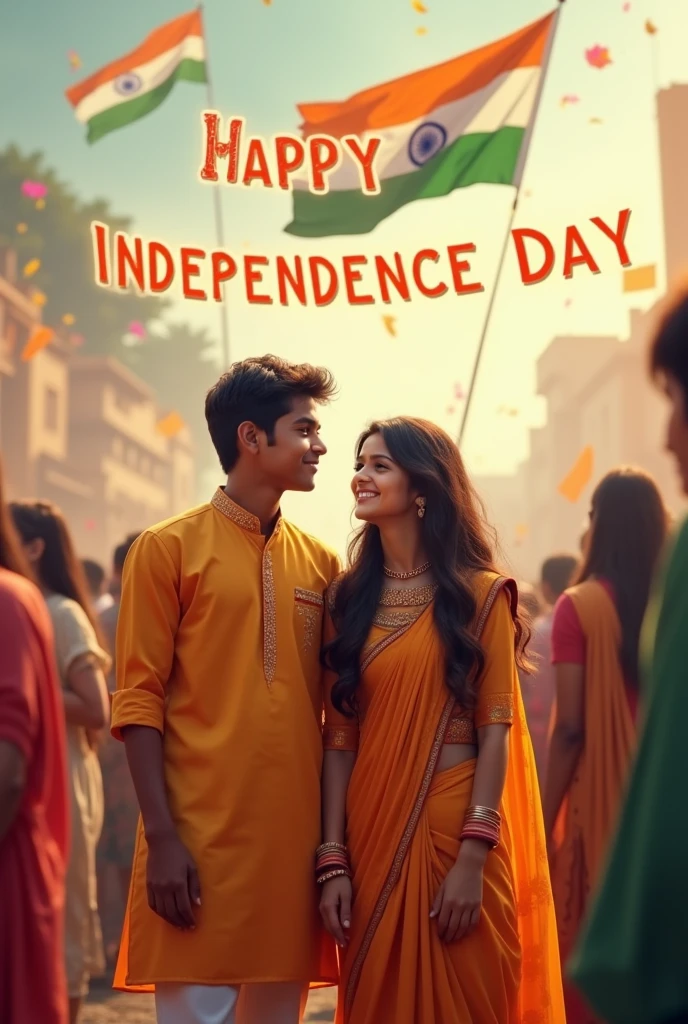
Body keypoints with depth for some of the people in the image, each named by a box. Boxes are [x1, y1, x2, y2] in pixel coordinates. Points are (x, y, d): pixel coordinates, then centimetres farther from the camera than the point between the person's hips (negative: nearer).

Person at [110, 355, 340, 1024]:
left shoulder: (321, 562, 12)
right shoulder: (169, 549, 0)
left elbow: (335, 708, 14)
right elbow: (139, 700, -5)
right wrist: (162, 837, -13)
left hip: (295, 840, 4)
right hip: (199, 841, -4)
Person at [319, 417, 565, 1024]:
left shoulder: (480, 594, -1)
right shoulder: (349, 598, 8)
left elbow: (496, 732, -6)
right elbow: (339, 737, 3)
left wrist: (472, 859, -14)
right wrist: (333, 860, -5)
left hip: (456, 828, -3)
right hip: (372, 834, 3)